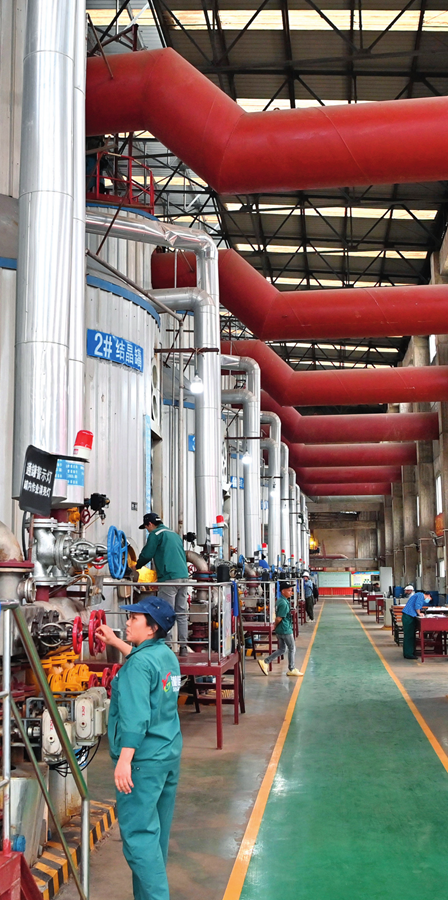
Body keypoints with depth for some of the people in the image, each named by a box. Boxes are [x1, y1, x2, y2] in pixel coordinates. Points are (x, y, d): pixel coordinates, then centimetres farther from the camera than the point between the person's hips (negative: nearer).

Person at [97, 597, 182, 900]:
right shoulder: (167, 655, 8)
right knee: (157, 829, 18)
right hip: (170, 753, 10)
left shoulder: (139, 664, -19)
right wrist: (116, 642, 34)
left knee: (138, 833, -4)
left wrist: (124, 760, -25)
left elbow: (135, 717, -25)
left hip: (144, 759, -9)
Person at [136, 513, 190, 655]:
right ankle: (183, 647, 9)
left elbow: (146, 554, -1)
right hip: (183, 576, 7)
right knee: (182, 614, 9)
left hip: (169, 579, -7)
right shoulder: (174, 534, 24)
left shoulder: (156, 534, 0)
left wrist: (137, 566, 19)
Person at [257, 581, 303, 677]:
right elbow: (278, 618, -23)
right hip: (286, 630, -9)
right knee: (292, 649, 7)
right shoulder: (284, 603, -22)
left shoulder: (279, 600, 9)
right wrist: (275, 627, -7)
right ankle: (291, 669, 17)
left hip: (280, 630, 9)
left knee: (282, 649, 17)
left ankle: (265, 662, 12)